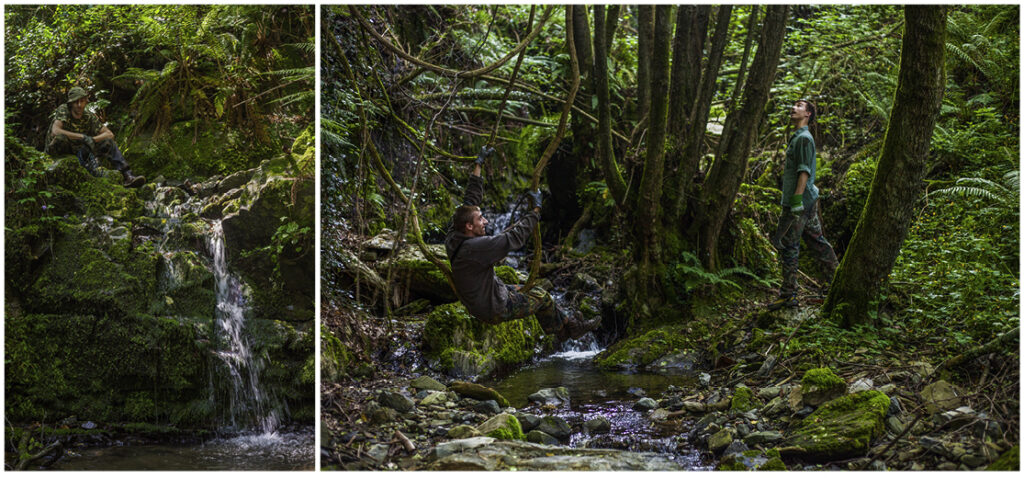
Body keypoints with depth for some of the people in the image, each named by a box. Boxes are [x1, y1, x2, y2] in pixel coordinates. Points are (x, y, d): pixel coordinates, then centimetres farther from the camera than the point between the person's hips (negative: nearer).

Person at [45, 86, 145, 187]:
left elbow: (110, 134, -9)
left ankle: (127, 176, -28)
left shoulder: (89, 117, -6)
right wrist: (82, 137, -40)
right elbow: (55, 131, -36)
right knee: (61, 137, -37)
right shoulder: (63, 110, -18)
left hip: (77, 151, 4)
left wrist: (92, 139, -29)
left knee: (108, 142, -15)